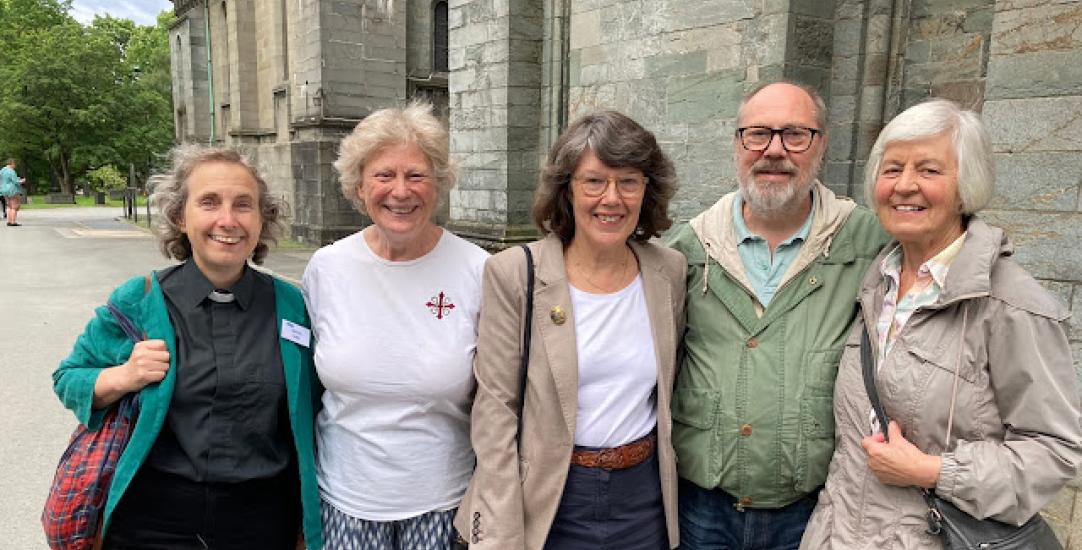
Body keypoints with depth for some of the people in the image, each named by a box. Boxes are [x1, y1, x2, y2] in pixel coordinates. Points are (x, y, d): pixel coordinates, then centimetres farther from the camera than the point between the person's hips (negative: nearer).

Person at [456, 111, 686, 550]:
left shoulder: (670, 271, -3)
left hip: (644, 498, 3)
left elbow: (669, 392, 8)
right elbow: (495, 406, -12)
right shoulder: (515, 274, -13)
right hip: (547, 501, -3)